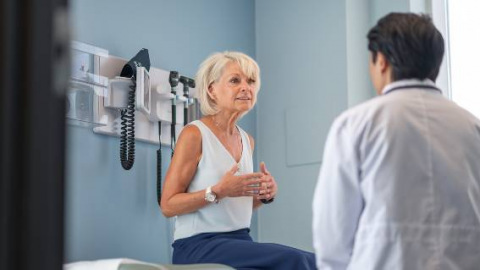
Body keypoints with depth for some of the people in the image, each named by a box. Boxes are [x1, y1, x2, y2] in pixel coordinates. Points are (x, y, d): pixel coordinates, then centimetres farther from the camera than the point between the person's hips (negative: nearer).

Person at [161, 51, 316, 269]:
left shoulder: (247, 140, 15)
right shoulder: (194, 134, -6)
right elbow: (168, 205, -8)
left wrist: (265, 195, 3)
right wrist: (218, 191, -21)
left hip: (240, 241, 7)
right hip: (199, 245, -7)